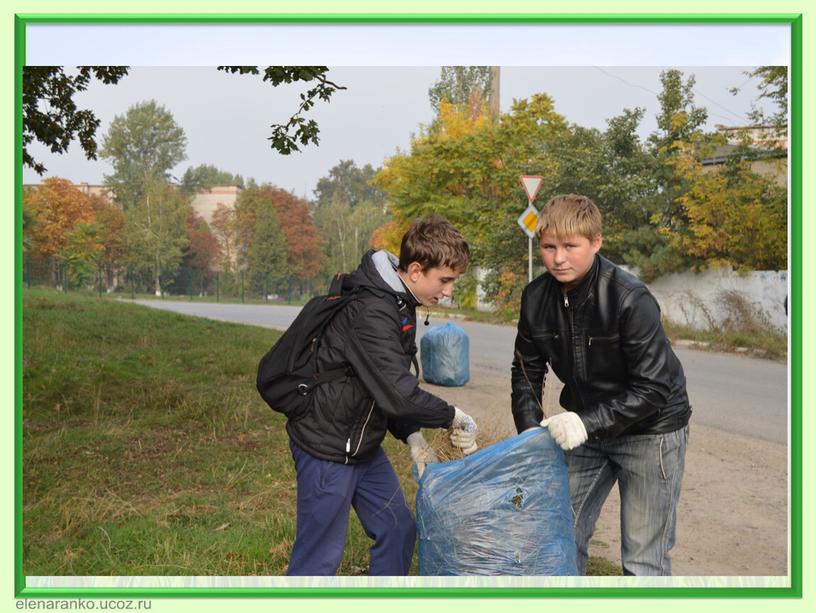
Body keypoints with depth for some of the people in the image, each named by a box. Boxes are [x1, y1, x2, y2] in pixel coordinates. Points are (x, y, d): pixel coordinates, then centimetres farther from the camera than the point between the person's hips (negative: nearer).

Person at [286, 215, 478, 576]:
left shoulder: (399, 305, 5)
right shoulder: (370, 312, -27)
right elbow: (397, 394, -33)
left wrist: (412, 436, 2)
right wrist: (454, 418, -18)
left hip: (363, 446, 10)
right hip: (328, 449, -10)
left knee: (398, 531, 15)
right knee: (319, 556, -1)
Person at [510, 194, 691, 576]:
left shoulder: (630, 300, -26)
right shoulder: (536, 298, -8)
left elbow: (653, 387, -25)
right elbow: (526, 372, 3)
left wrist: (588, 423, -31)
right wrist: (531, 433, -10)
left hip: (650, 429, -5)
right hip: (586, 426, 6)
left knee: (643, 560, -1)